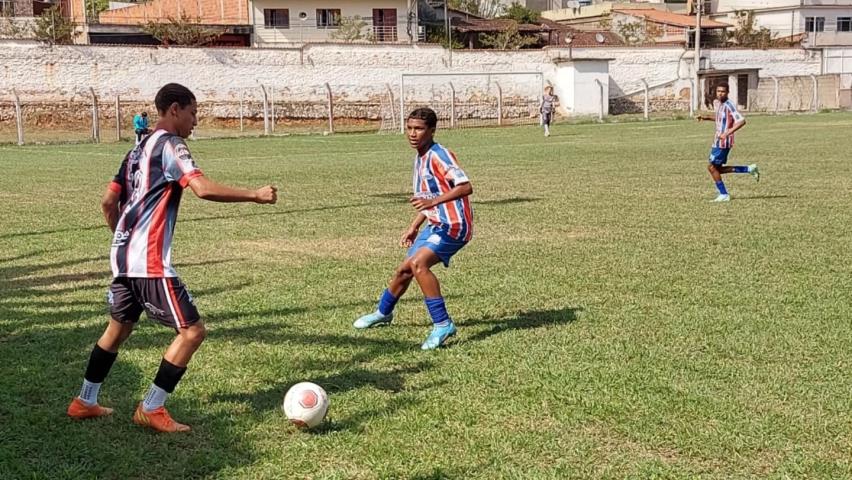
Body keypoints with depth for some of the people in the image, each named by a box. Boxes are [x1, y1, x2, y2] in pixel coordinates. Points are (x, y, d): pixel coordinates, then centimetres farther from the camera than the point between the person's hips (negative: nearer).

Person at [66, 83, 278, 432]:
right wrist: (254, 195, -20)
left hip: (123, 256, 10)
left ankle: (84, 402, 34)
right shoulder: (170, 145, -10)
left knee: (119, 326, 25)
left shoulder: (138, 150, 17)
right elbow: (203, 189, -25)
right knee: (192, 331, -4)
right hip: (150, 261, -10)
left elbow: (108, 202, 19)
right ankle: (151, 410, 0)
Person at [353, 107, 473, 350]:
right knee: (404, 269, 18)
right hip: (436, 225, 9)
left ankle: (442, 324, -23)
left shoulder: (439, 155, -17)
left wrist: (434, 201, -39)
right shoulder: (420, 159, 12)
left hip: (454, 225, -9)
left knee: (418, 264, -28)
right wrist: (413, 227, 23)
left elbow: (466, 187, -29)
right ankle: (383, 313, 43)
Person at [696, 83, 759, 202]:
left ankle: (724, 195, 7)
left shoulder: (729, 105, -17)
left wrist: (728, 133, -32)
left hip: (723, 142, -9)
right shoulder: (718, 103, 12)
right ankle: (749, 169, 18)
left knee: (712, 167, -4)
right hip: (718, 141, 9)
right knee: (718, 169, 12)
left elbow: (741, 121, -26)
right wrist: (706, 118, 19)